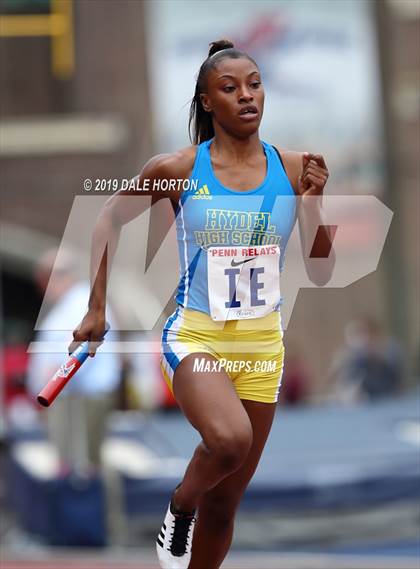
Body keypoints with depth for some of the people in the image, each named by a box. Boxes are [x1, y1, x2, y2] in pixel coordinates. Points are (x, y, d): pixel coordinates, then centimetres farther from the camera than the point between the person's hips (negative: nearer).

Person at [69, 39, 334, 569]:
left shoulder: (293, 169, 0)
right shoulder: (177, 169, -7)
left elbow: (321, 273, 2)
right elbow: (111, 217, 9)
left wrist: (311, 205, -14)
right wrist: (97, 309, 8)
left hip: (261, 343, 3)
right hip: (195, 334, -3)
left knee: (224, 504, 8)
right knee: (230, 440, -33)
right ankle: (179, 507, -1)